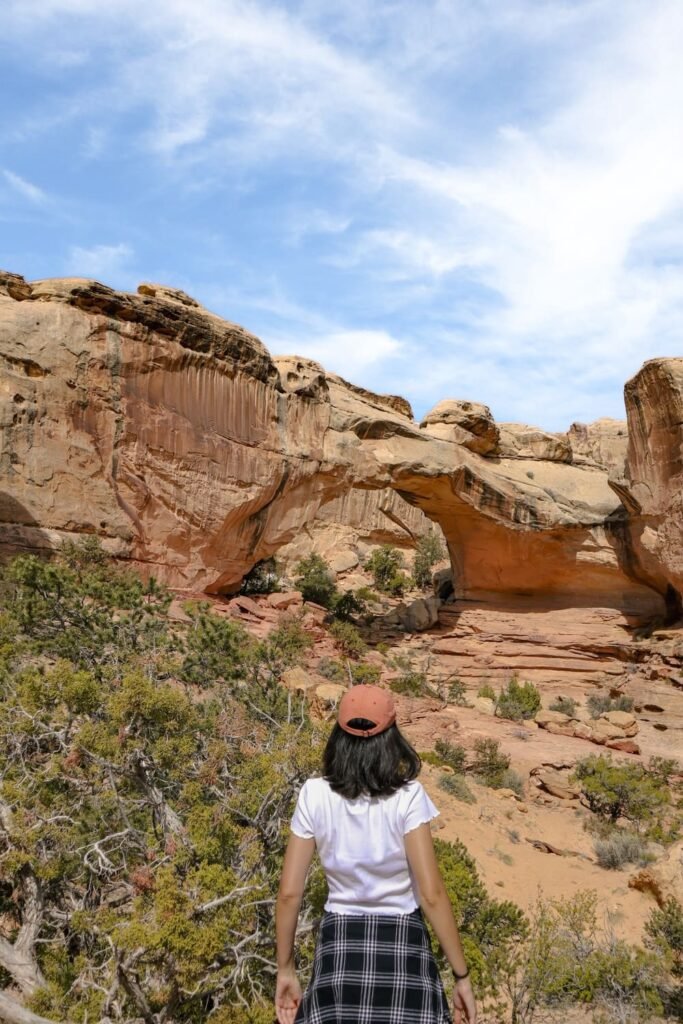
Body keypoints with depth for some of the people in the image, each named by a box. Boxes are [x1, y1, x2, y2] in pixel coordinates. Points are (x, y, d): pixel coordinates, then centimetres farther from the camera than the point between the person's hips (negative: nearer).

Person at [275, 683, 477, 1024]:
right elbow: (431, 895, -14)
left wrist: (285, 969, 7)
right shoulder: (407, 796, -12)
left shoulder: (314, 795, -7)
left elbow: (289, 893, -4)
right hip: (402, 947, -1)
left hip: (339, 946, 2)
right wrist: (462, 976, -5)